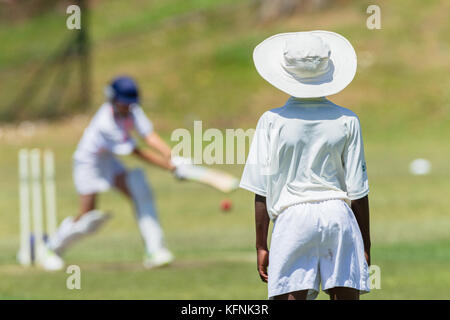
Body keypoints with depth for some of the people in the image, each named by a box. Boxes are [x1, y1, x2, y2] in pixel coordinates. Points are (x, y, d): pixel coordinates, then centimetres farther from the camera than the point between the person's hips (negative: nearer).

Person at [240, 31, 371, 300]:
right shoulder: (346, 121, 2)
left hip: (292, 217, -1)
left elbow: (262, 190, -1)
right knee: (346, 298, 4)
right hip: (338, 215, 1)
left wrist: (261, 245, 6)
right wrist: (366, 244, 13)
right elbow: (358, 190, 4)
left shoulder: (273, 121, -2)